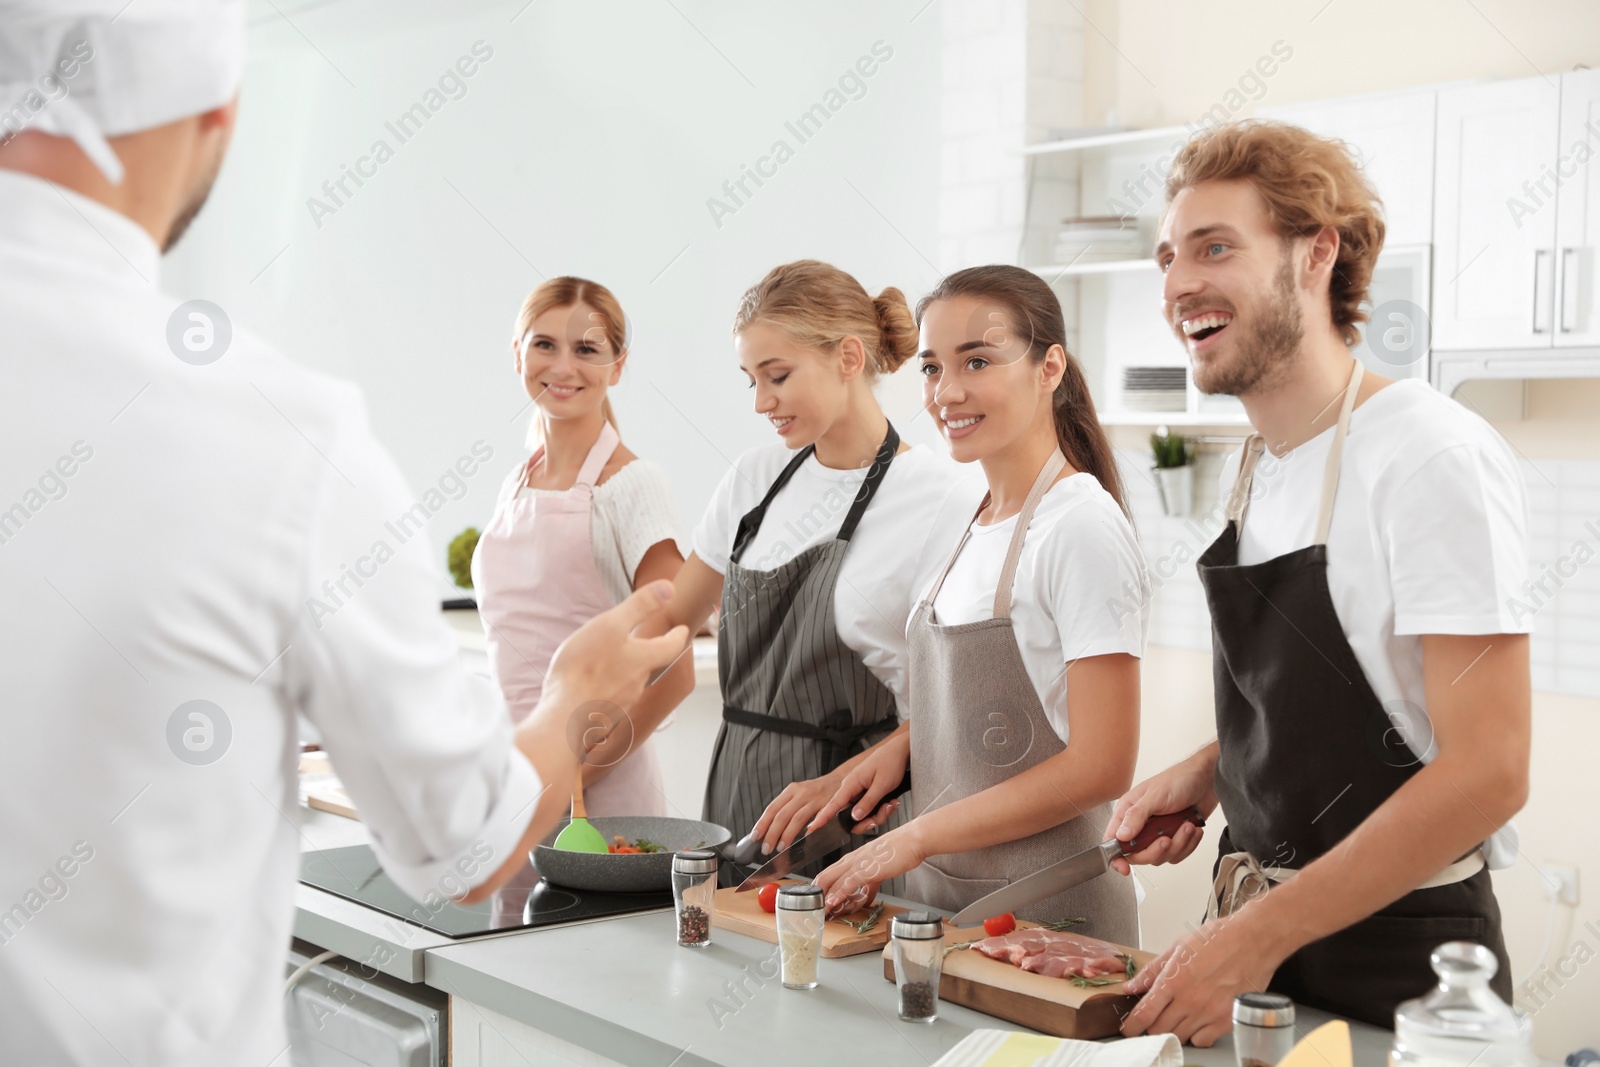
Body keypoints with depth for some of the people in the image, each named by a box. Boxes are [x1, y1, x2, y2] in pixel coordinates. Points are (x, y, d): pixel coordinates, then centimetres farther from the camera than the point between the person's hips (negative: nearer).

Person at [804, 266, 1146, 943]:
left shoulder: (1082, 527, -16)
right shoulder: (977, 523, 9)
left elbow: (1101, 766, -19)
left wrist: (917, 837, -17)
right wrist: (905, 749, 0)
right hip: (939, 890, 7)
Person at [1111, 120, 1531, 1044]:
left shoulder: (1430, 457, -18)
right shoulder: (1250, 472, 7)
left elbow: (1486, 771, -23)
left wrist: (1257, 937, -22)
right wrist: (1203, 777, 0)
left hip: (1398, 964, -7)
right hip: (1256, 939, 7)